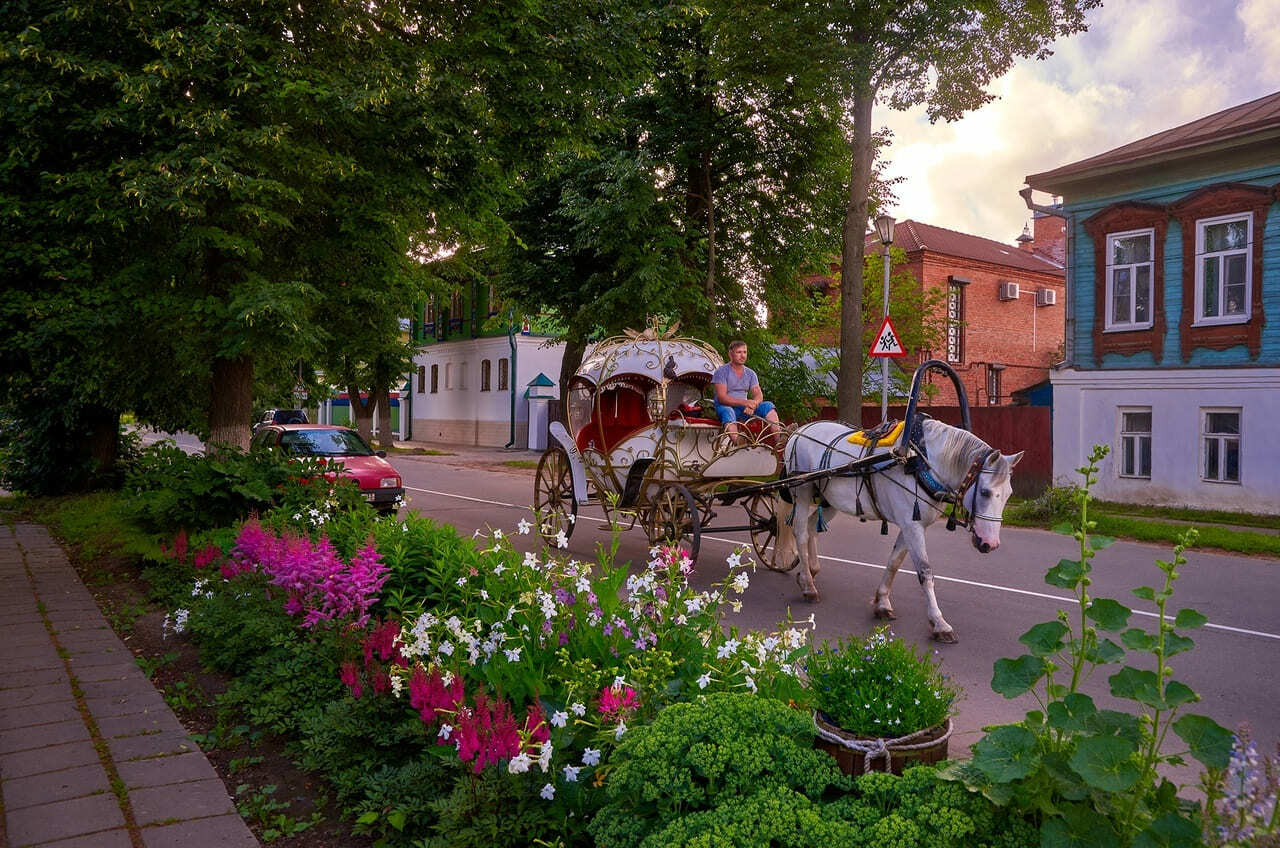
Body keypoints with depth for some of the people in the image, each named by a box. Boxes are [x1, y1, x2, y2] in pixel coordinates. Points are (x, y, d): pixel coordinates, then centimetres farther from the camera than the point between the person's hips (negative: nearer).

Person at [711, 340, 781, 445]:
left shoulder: (750, 373, 13)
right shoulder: (722, 371, -4)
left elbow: (759, 395, 3)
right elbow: (721, 397, -15)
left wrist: (752, 405, -21)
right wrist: (745, 402, -26)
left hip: (744, 409, 5)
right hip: (726, 406, -5)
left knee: (768, 406, -16)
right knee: (727, 411, -39)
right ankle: (738, 443, -62)